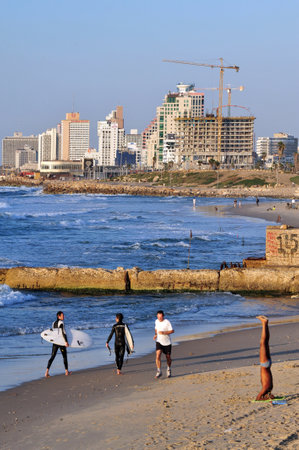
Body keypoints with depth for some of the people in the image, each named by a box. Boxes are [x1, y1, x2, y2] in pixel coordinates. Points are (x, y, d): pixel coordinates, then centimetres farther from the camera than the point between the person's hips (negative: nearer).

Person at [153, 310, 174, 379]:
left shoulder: (167, 322, -14)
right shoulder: (156, 321, 2)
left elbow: (172, 331, -15)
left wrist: (163, 332, -27)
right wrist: (155, 334, 1)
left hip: (167, 342, -2)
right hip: (159, 341, 3)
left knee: (168, 357, 10)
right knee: (158, 355, -18)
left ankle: (169, 370, 37)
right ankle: (159, 371, -11)